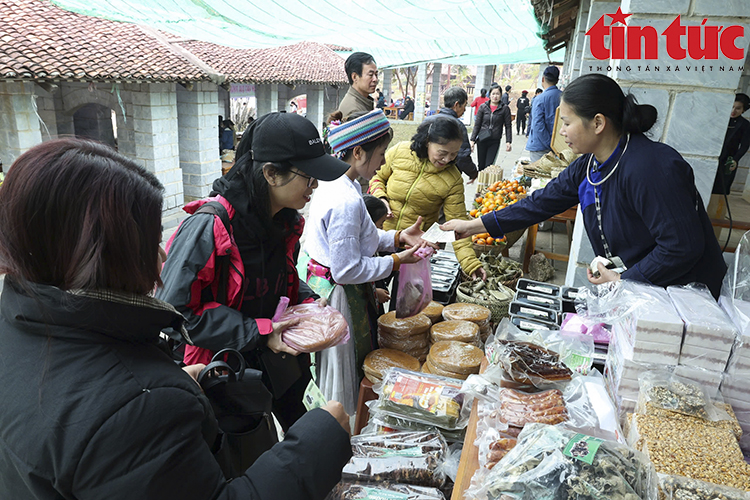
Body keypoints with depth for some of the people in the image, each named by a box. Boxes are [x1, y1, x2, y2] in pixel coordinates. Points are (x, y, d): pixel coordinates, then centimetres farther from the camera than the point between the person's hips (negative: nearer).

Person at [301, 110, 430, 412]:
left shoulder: (334, 183, 1)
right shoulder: (346, 202, -29)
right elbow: (347, 270, -27)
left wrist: (397, 237, 3)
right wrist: (396, 260, -17)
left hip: (319, 282, 9)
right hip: (336, 295, -9)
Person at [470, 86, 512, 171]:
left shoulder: (505, 109, 0)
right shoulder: (483, 107, 3)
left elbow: (508, 126, 3)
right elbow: (477, 125, 6)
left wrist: (508, 142, -5)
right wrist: (473, 140, 1)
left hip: (495, 142, -2)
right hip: (482, 140, 2)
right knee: (481, 165, 6)